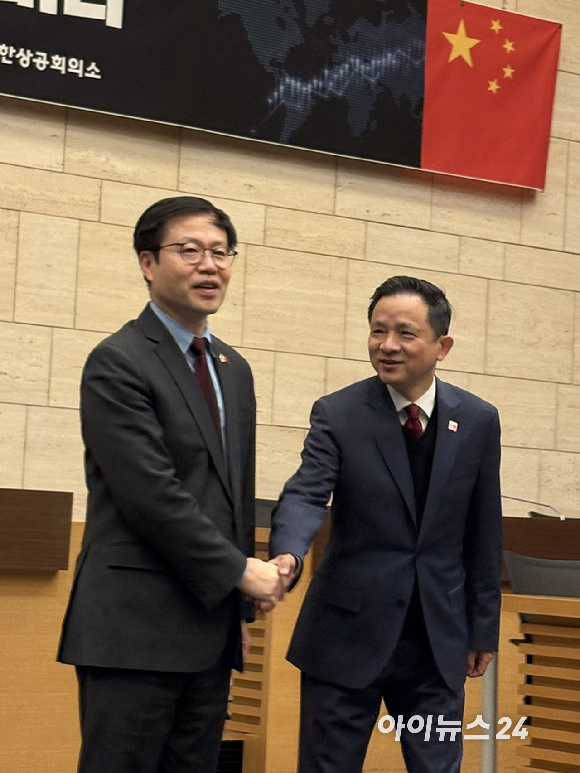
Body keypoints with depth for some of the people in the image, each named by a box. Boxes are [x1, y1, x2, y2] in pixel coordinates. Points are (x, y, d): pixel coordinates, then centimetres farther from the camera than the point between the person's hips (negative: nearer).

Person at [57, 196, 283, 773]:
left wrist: (237, 606, 17)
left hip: (211, 628, 7)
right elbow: (151, 493, -16)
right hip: (135, 628, -7)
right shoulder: (118, 364, -8)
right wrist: (239, 570, -10)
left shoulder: (234, 369, 17)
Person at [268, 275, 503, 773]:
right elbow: (306, 494, -18)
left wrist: (484, 629, 9)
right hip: (348, 636, -2)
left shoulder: (478, 422, 2)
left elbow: (483, 535, 7)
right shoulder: (338, 414, -5)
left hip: (439, 642, 2)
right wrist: (288, 553, -39)